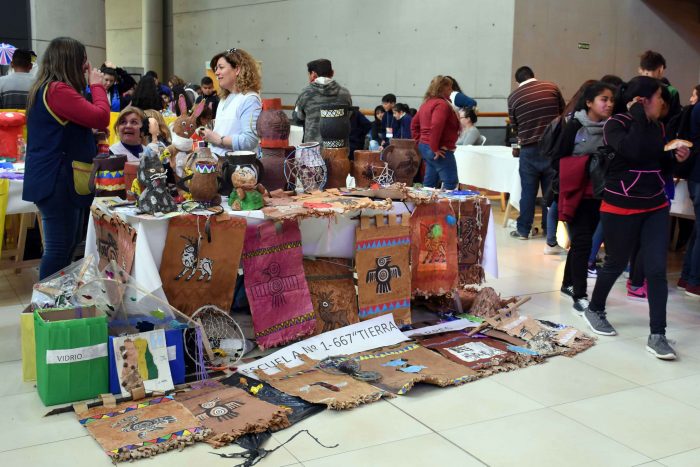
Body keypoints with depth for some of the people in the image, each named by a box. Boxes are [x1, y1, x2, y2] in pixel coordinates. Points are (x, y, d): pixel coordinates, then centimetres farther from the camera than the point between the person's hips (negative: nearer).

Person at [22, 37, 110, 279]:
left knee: (69, 244, 19)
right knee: (59, 248, -6)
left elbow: (86, 119, 19)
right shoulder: (58, 90, -18)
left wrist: (93, 86, 8)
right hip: (58, 180, -11)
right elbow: (101, 118, -22)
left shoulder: (47, 88, 16)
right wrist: (97, 85, -8)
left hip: (59, 179, 11)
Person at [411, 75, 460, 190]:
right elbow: (436, 127, -28)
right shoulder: (442, 104, -15)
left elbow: (414, 124, 22)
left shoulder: (427, 103, 16)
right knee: (451, 183, -8)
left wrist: (419, 141, 17)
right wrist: (435, 148, -21)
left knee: (430, 183, 15)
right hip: (441, 151, -10)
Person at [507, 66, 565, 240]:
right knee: (552, 190, 9)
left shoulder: (513, 97, -2)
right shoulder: (552, 88, 0)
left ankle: (523, 230, 12)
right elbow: (563, 113, 9)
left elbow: (514, 125, 6)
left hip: (529, 149, -1)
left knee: (528, 191, 7)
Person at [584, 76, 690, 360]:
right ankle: (594, 310, 35)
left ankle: (657, 335, 2)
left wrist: (676, 158, -1)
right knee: (616, 264, 9)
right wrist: (638, 115, -20)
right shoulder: (616, 124, -11)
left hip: (656, 207, 5)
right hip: (621, 208, -5)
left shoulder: (658, 127, 8)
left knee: (657, 269, -2)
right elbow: (633, 151, -30)